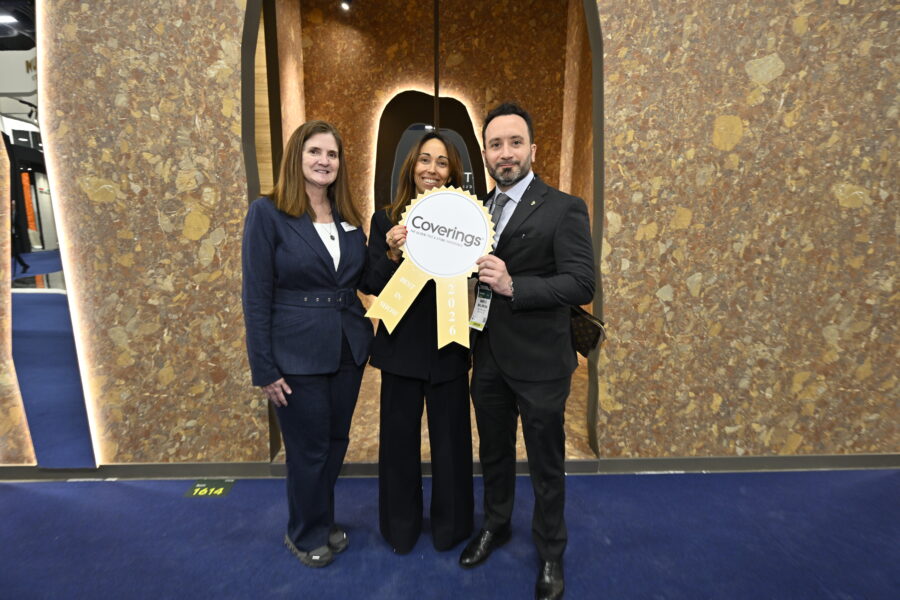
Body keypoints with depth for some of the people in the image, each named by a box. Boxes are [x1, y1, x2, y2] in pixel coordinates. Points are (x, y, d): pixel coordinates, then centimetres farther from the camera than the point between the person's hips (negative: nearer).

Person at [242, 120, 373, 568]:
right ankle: (307, 534, 39)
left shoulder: (347, 217, 7)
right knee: (308, 450, 11)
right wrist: (264, 369, -12)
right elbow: (256, 295, -11)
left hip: (348, 349, 6)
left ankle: (321, 521, 45)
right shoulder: (267, 212, -9)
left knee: (336, 442, 19)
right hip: (297, 354, -5)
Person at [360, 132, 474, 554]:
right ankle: (400, 526, 37)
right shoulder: (386, 220, 0)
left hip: (449, 347, 0)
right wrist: (392, 254, -20)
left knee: (450, 438, 13)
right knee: (398, 437, 13)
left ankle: (450, 526, 37)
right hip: (402, 346, 1)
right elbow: (370, 286, -3)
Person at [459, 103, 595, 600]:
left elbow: (581, 284, -18)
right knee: (493, 452, 23)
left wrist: (514, 286, -29)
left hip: (539, 362, -5)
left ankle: (550, 555, 38)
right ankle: (495, 526, 49)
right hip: (488, 359, 5)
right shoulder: (477, 209, 8)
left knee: (545, 464, 14)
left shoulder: (563, 209, -11)